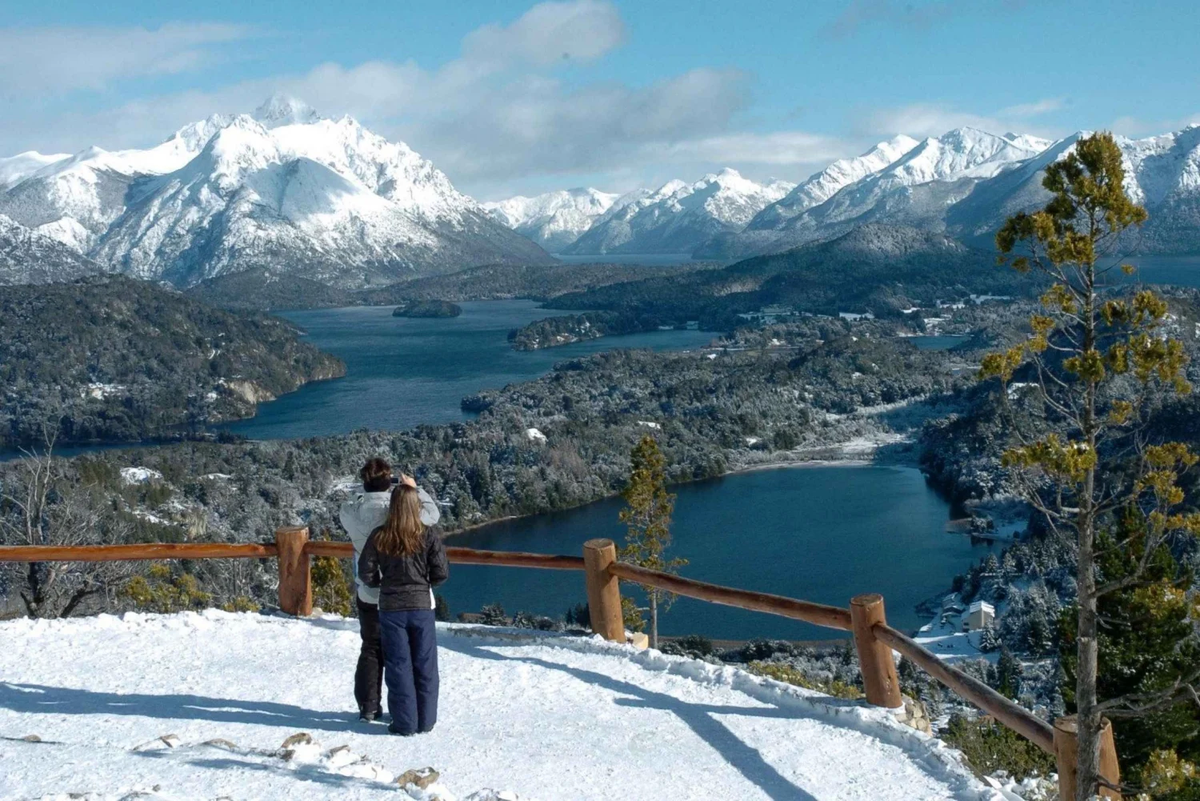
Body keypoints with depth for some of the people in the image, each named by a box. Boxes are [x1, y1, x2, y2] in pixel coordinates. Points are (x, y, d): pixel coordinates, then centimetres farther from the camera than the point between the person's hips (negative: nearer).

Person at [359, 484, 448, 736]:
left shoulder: (379, 536, -7)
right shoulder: (429, 535, -8)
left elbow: (366, 572, -5)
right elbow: (441, 572, -7)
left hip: (390, 608, 0)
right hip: (422, 606, 0)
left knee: (398, 666, 7)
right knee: (425, 667, 10)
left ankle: (404, 722, 10)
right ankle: (425, 721, 16)